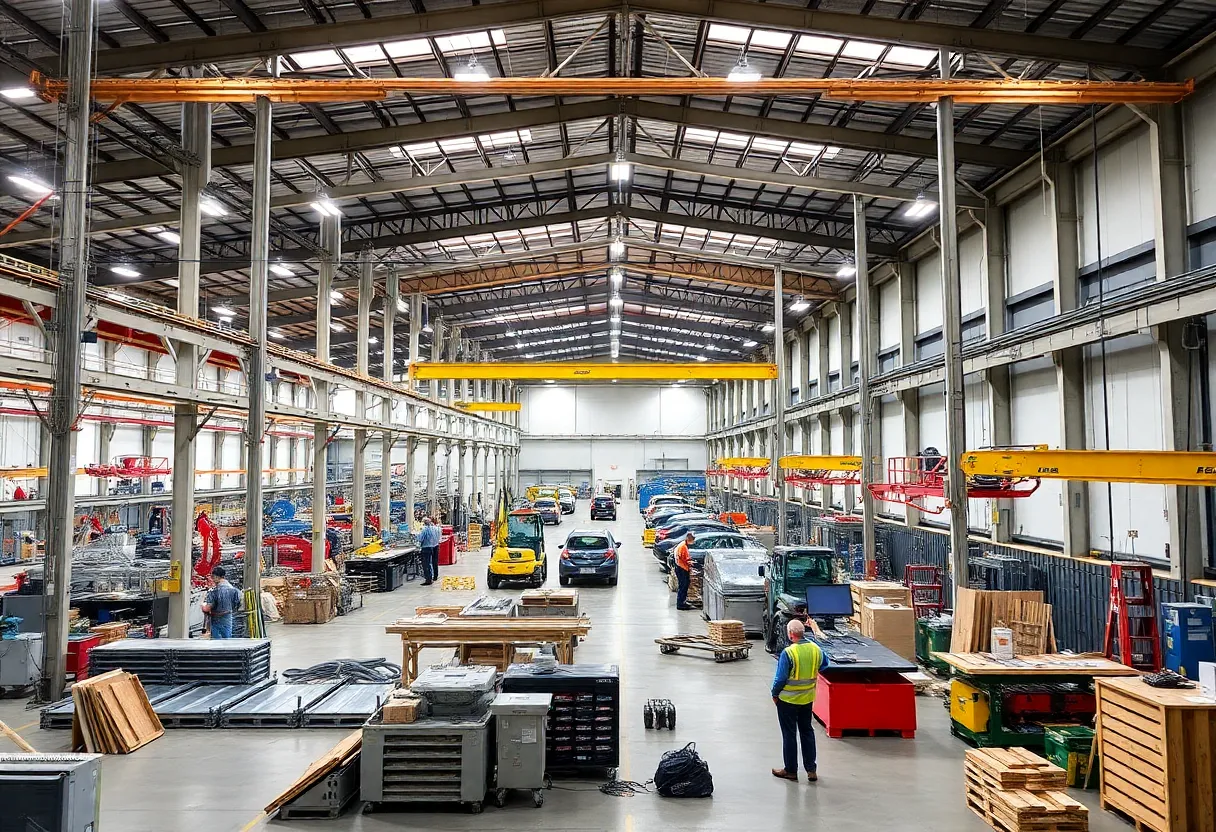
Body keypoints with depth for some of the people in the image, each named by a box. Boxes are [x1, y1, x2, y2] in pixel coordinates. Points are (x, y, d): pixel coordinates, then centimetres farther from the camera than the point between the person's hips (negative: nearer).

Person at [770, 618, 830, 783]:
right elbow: (824, 664, 13)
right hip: (808, 699, 5)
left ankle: (790, 770, 19)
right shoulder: (816, 649, -8)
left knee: (789, 734, 8)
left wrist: (775, 694, -3)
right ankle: (811, 769, 22)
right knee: (807, 732, 18)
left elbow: (780, 678, -17)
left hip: (788, 700, -5)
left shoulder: (788, 653, -24)